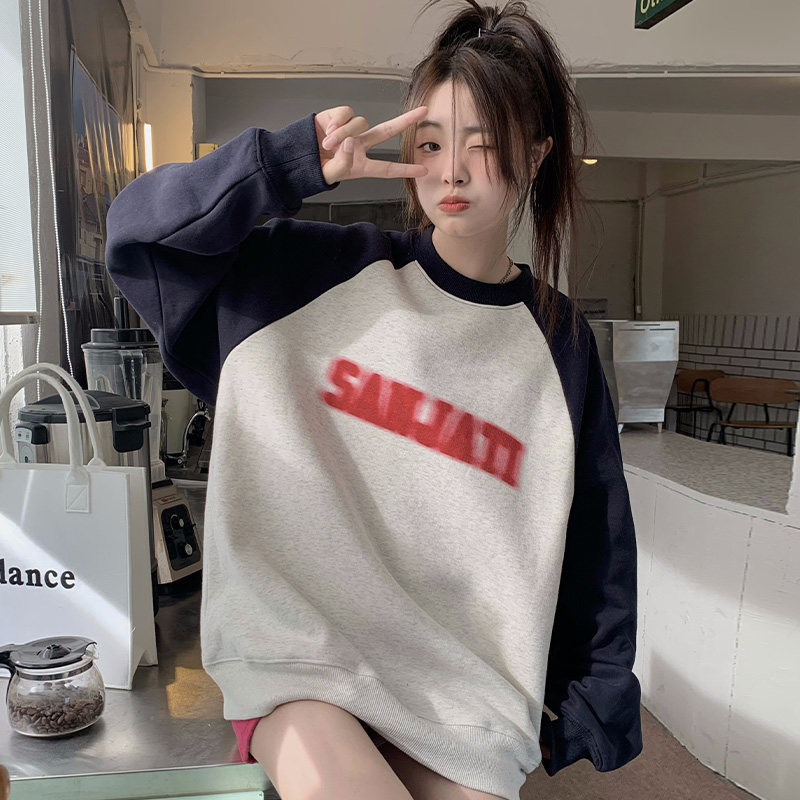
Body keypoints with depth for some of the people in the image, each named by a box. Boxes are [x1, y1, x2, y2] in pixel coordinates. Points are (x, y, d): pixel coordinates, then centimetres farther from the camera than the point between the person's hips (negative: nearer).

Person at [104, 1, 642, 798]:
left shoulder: (558, 342, 1)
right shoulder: (325, 271, -4)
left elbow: (595, 536, 6)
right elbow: (138, 231, -4)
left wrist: (594, 706, 11)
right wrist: (289, 163, -18)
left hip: (457, 673, 3)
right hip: (300, 639, -2)